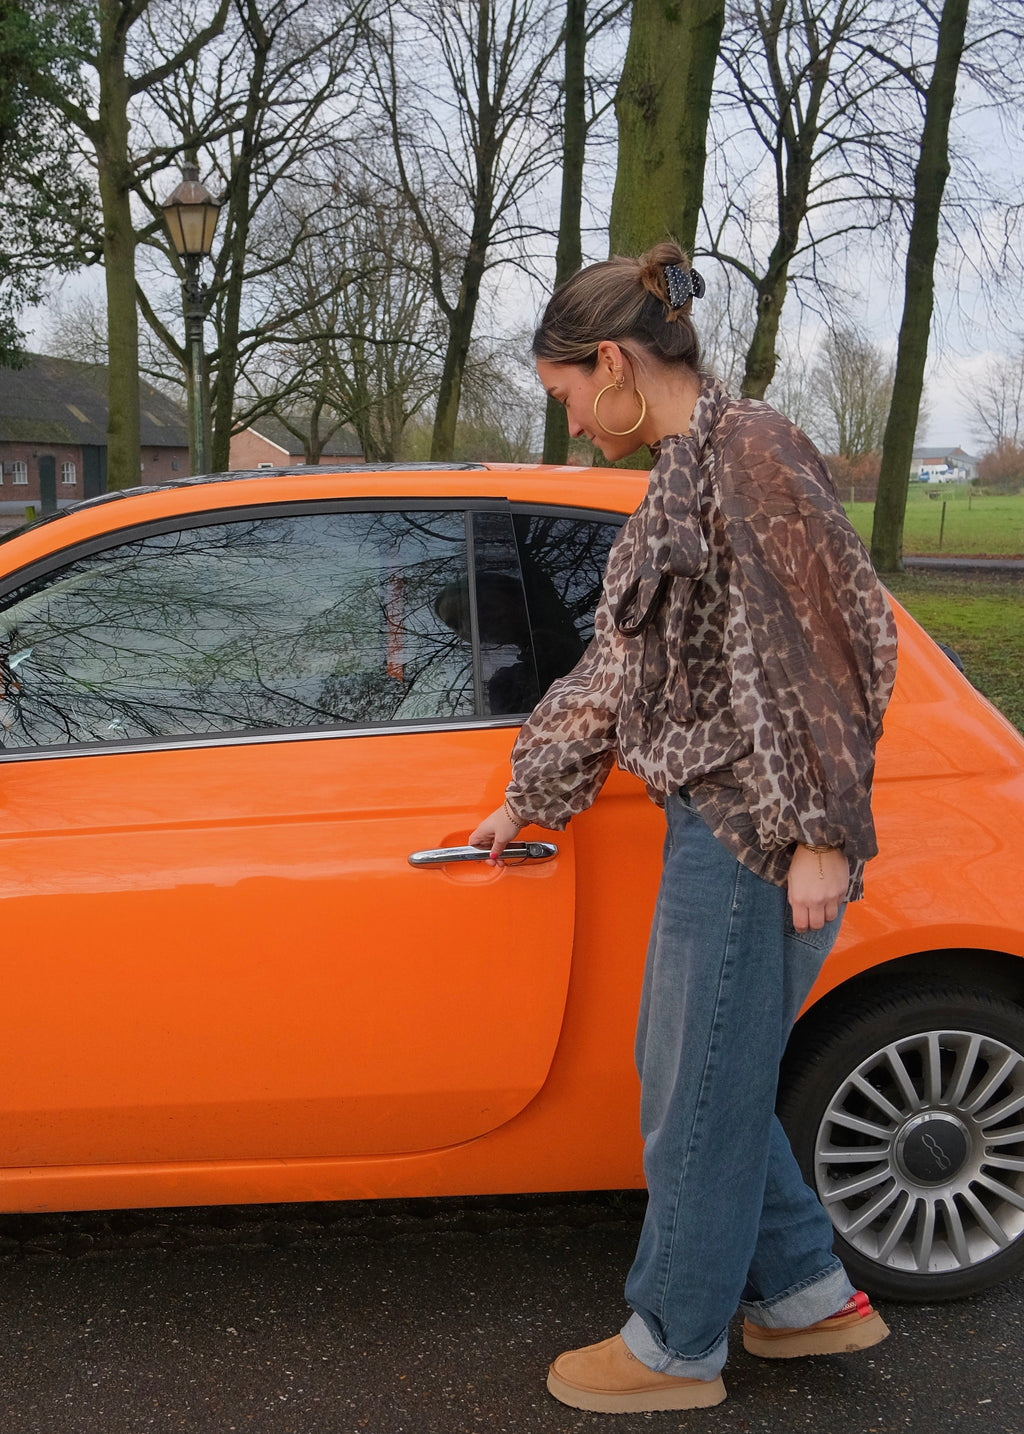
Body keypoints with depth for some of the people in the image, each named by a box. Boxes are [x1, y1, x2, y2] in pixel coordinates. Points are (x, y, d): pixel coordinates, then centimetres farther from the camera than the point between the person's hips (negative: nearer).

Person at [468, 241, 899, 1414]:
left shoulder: (752, 451, -13)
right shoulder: (684, 474, 15)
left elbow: (825, 647, -17)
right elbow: (620, 666, 20)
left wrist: (822, 834, -17)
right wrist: (530, 794, 25)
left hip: (759, 836, -9)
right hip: (712, 825, 10)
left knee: (699, 1094, 5)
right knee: (687, 1070, 18)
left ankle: (675, 1348, 24)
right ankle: (807, 1294, 33)